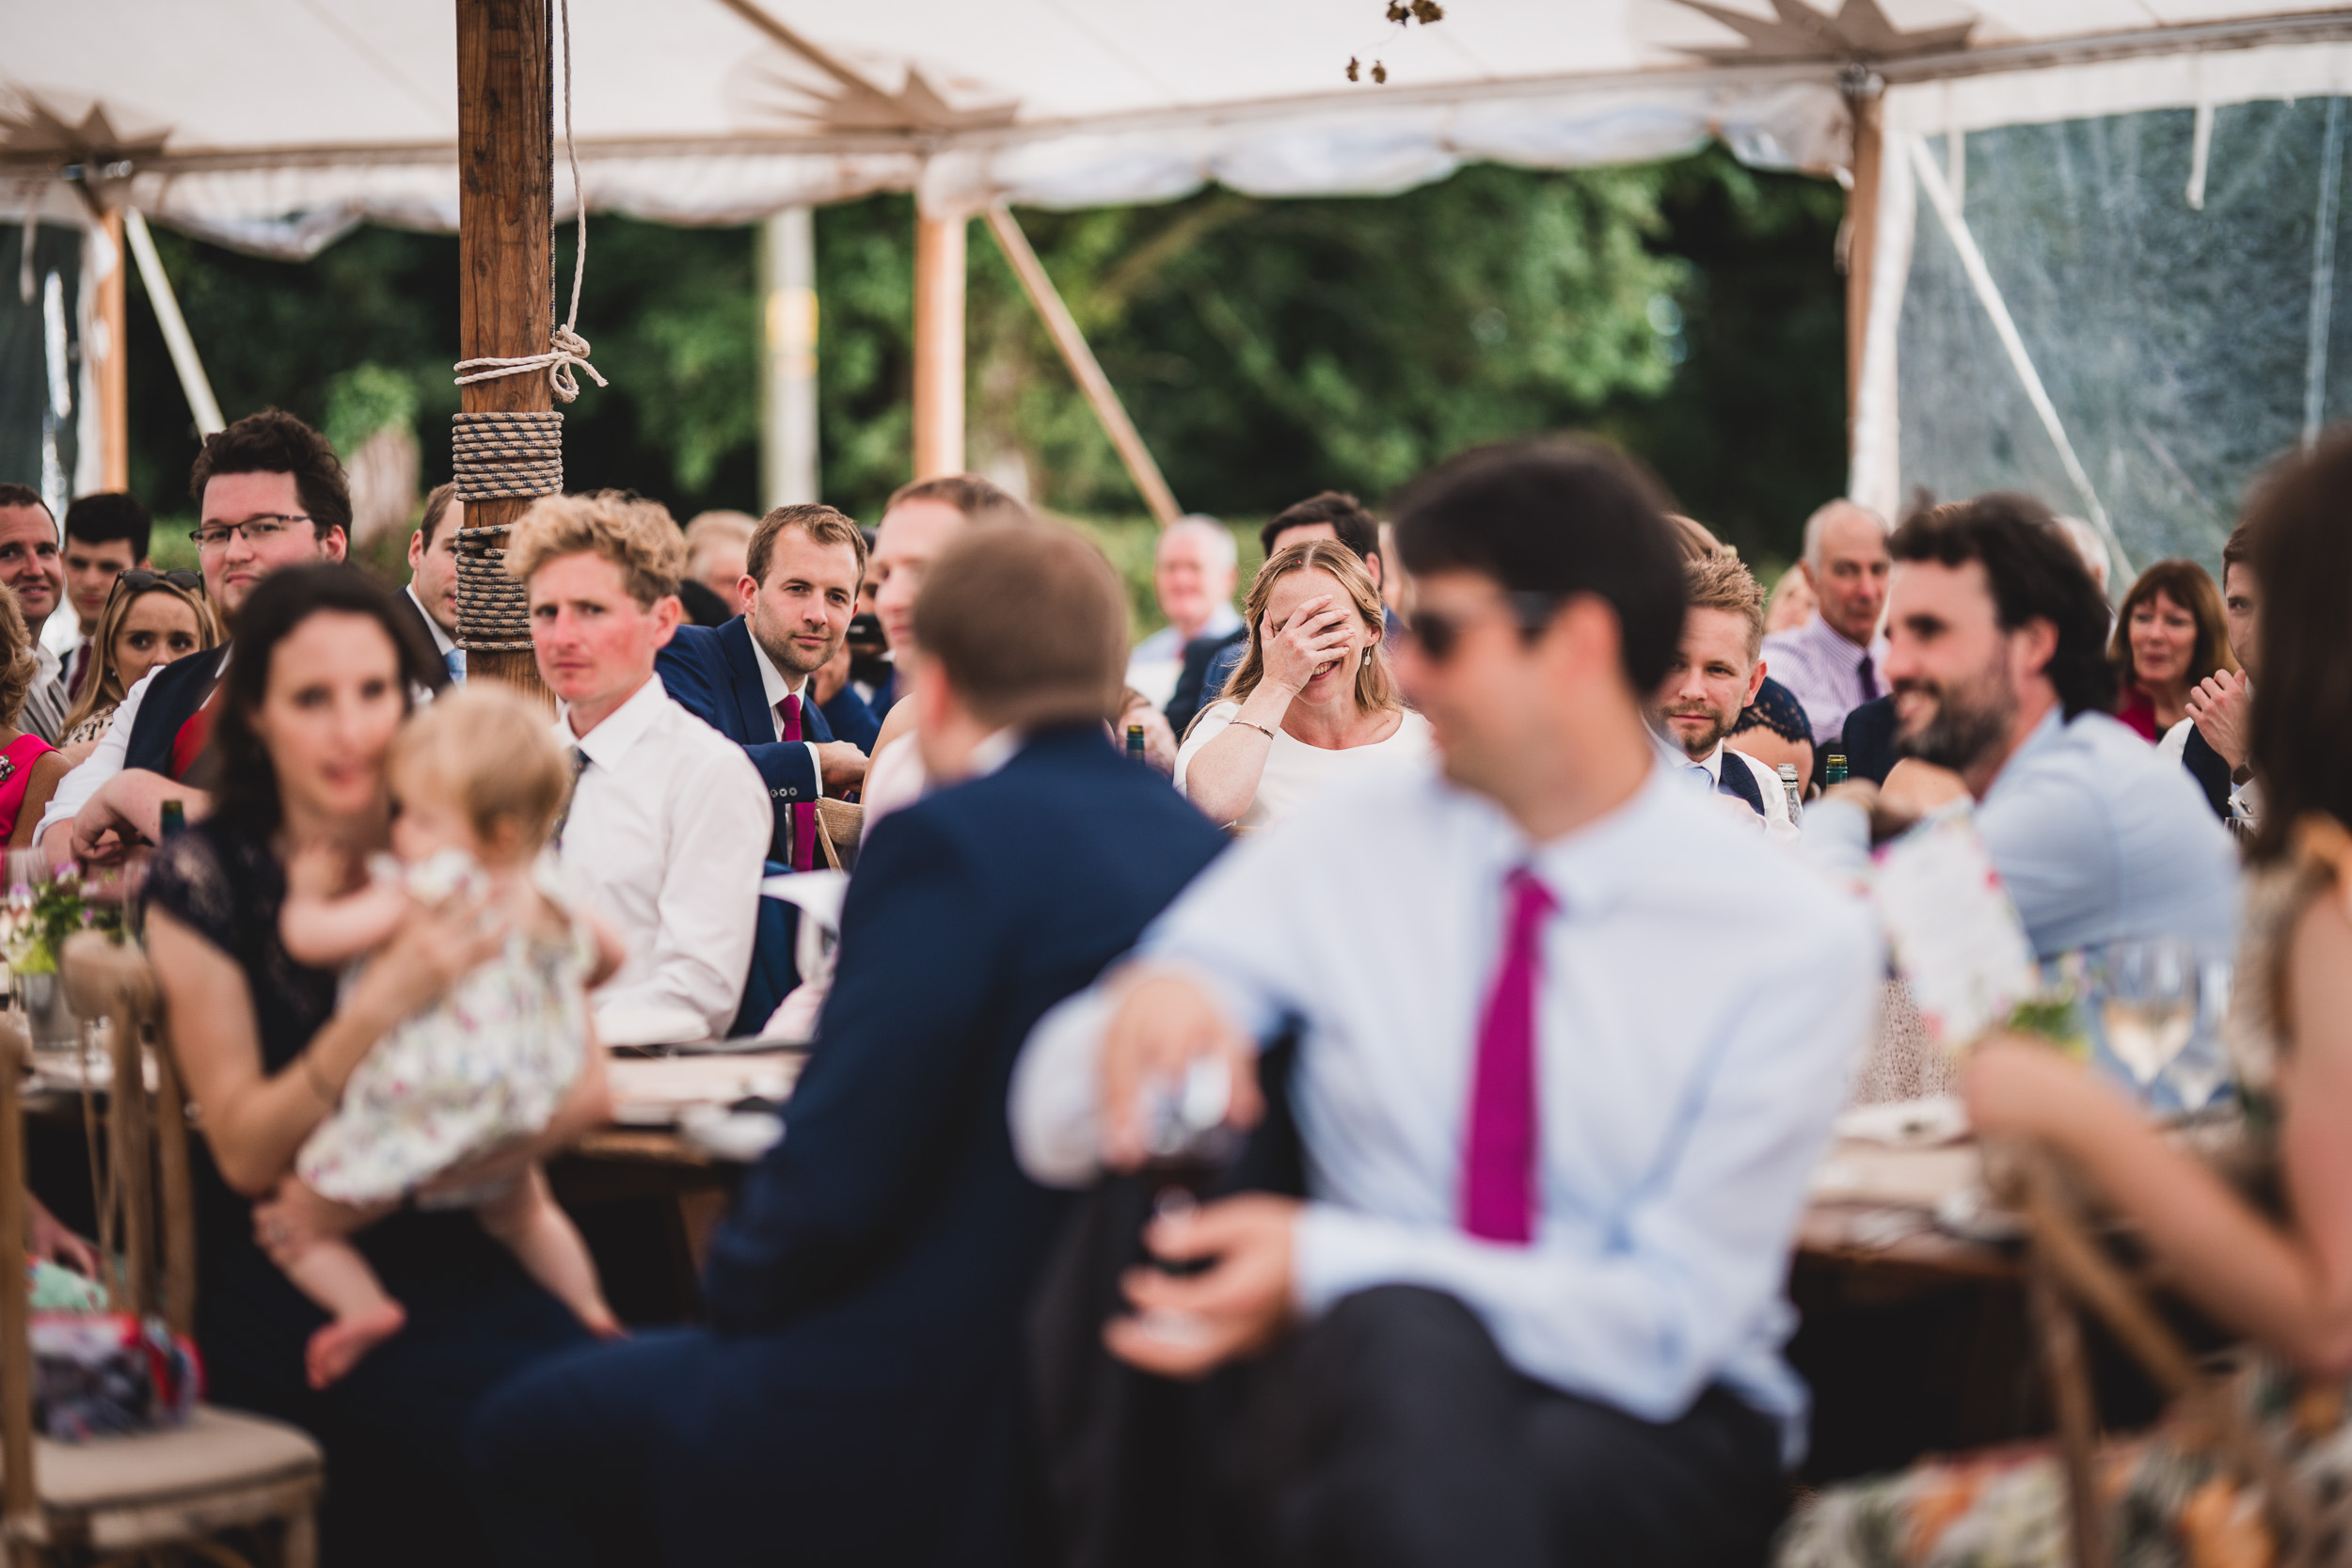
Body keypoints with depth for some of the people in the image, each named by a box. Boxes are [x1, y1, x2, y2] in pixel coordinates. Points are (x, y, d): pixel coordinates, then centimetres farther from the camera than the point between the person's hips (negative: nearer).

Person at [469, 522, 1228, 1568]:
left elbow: (831, 1185, -20)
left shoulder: (951, 842, -17)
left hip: (944, 1433, -8)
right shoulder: (1202, 846, 5)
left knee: (529, 1435, 12)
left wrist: (736, 1287, 0)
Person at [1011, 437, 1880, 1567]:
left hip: (1648, 1427, -2)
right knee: (1404, 1327, -35)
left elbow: (1674, 1315, -11)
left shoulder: (1796, 942, -4)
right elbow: (1053, 1130, 4)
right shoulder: (1353, 847, 5)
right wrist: (1146, 1009, -21)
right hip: (1363, 1371, 2)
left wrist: (1325, 1264, -22)